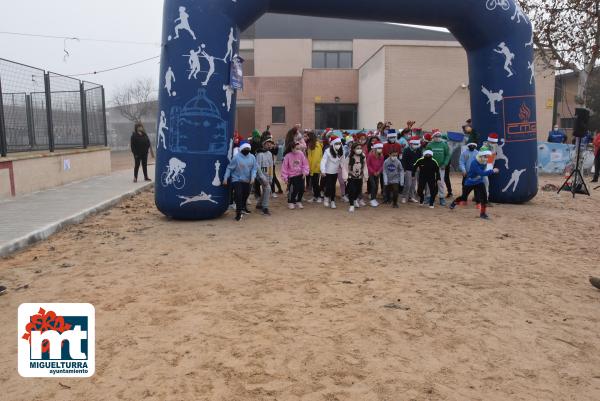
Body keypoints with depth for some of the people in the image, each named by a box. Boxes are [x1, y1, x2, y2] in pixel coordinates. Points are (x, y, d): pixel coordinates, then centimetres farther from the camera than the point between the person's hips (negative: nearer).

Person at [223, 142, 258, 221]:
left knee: (245, 195, 17)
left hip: (247, 181, 5)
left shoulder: (252, 157, -3)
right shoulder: (236, 157, -14)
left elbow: (254, 168, 0)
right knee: (238, 195, -15)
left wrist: (253, 177, -16)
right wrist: (225, 178, -11)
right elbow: (229, 168, -8)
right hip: (237, 180, -4)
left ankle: (243, 208, 42)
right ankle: (238, 212, -3)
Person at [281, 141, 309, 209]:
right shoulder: (288, 156, -12)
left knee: (301, 189, 2)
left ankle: (298, 202, 25)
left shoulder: (301, 154, -4)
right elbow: (284, 167, -7)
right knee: (293, 190, -9)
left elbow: (305, 164, 4)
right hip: (292, 176, -3)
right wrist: (285, 177, -8)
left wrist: (305, 172, -9)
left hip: (300, 175, 4)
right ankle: (290, 202, 14)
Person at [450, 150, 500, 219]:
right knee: (464, 197, 10)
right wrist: (492, 171, -45)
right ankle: (454, 202, 43)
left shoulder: (484, 163, -9)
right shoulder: (474, 163, -30)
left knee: (484, 196, -14)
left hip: (479, 182, 5)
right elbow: (481, 173, -40)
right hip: (469, 183, -5)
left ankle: (483, 213, -3)